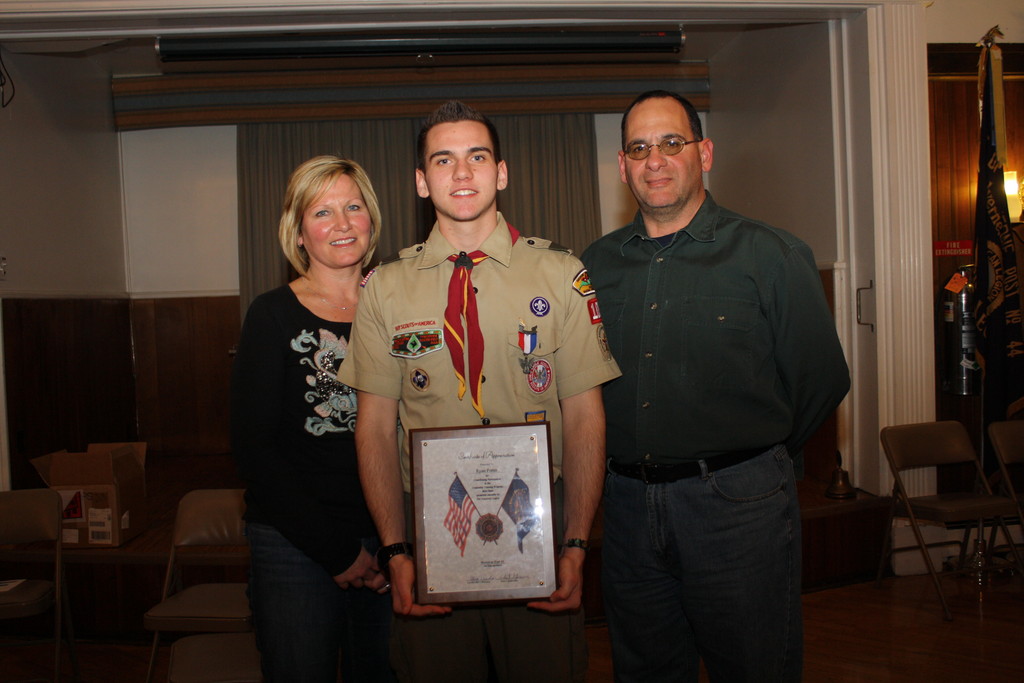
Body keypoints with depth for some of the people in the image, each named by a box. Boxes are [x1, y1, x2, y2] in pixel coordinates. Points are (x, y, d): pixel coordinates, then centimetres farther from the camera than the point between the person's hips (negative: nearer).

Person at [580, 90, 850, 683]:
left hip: (737, 502, -3)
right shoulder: (598, 264, 6)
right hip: (628, 504, 4)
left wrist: (759, 459, 4)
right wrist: (638, 458, 9)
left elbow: (821, 380, -3)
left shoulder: (770, 255, -5)